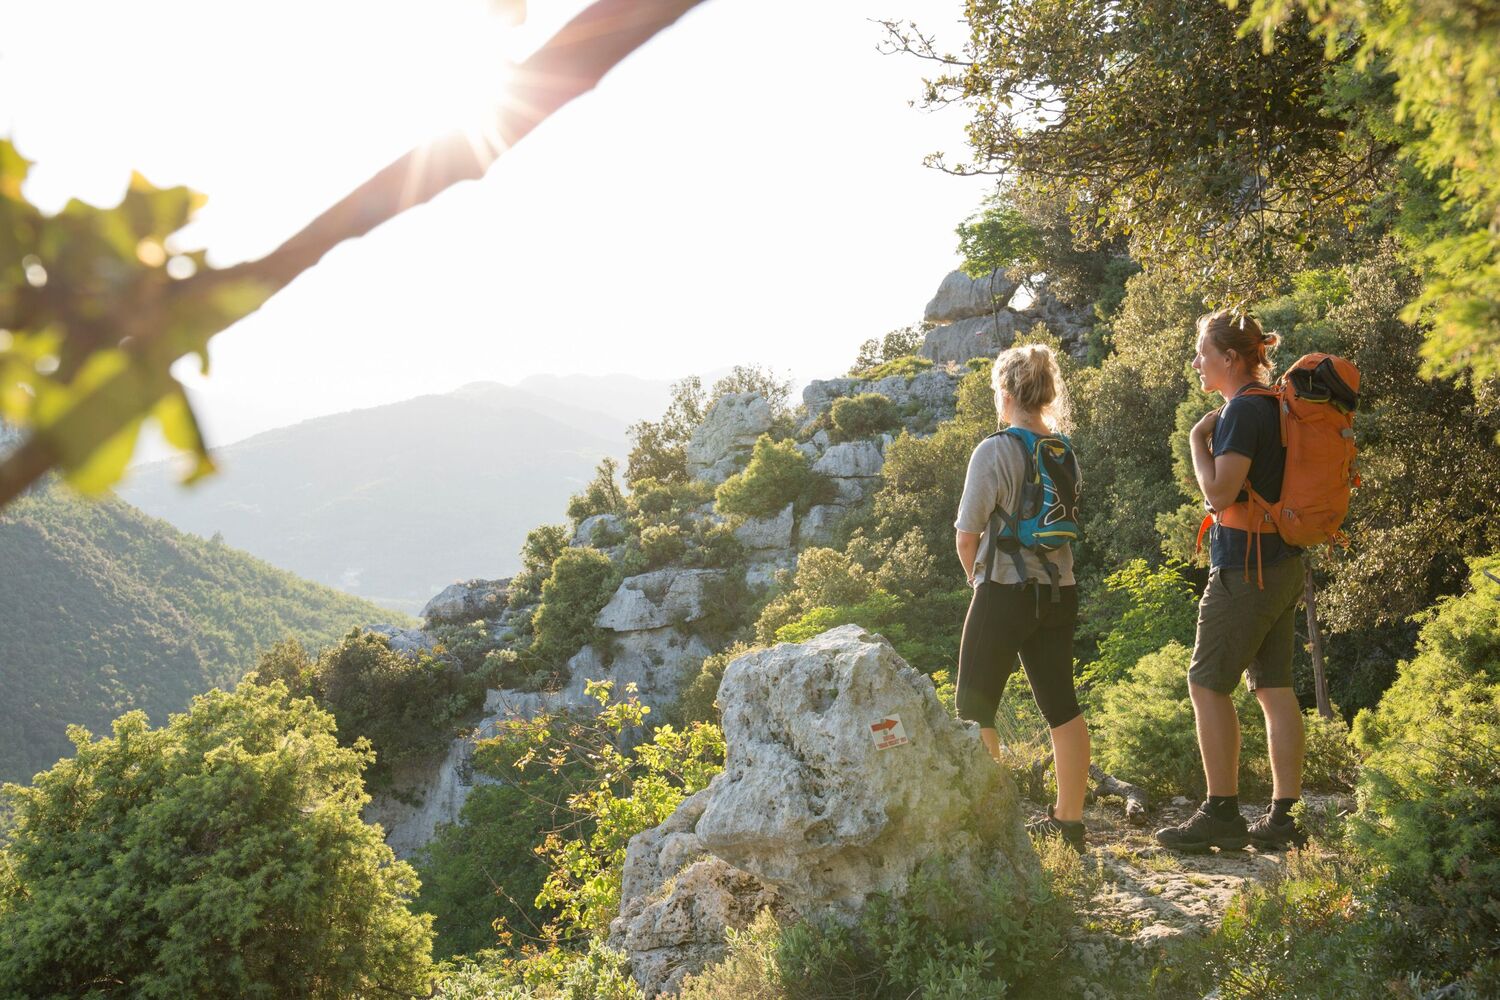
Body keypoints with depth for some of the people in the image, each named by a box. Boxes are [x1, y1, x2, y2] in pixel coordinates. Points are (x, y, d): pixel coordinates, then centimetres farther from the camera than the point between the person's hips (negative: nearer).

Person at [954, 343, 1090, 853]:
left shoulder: (995, 451, -13)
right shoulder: (1065, 452, 6)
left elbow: (967, 535, -12)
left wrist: (977, 577, 8)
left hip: (1005, 594, -6)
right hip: (1059, 592, 7)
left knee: (976, 709, 4)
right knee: (1061, 705, 11)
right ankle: (1069, 820, 18)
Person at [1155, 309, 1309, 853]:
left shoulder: (1242, 410, -15)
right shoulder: (1273, 405, 15)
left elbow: (1220, 493, -20)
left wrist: (1198, 438, -9)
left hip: (1245, 567, -10)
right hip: (1283, 563, 10)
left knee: (1208, 684, -3)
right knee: (1275, 687, 9)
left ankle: (1222, 813, -1)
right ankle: (1282, 817, 12)